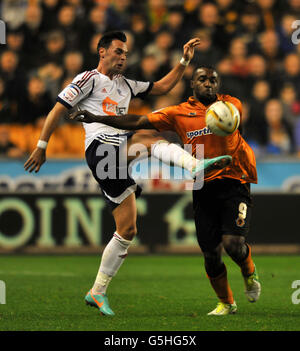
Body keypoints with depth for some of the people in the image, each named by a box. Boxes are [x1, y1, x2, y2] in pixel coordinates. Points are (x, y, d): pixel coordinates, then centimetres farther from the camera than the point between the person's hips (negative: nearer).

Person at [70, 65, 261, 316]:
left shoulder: (231, 105, 8)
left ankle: (249, 271, 19)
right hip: (203, 189, 2)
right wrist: (96, 118, -1)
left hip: (234, 184, -2)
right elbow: (138, 122, 5)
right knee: (211, 253, 1)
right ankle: (226, 303, 25)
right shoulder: (179, 113, 7)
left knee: (233, 243, -17)